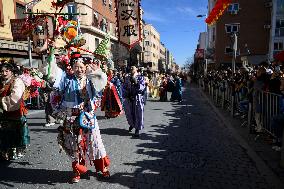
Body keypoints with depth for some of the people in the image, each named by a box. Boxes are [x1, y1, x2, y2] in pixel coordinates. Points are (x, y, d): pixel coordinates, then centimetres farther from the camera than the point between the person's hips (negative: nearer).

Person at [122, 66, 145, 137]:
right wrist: (125, 96, -2)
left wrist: (136, 82, -20)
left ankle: (137, 129, 10)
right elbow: (124, 88, 9)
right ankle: (132, 124, 40)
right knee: (129, 113, 12)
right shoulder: (127, 78, 11)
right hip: (129, 98, 3)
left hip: (138, 99, -3)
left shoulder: (140, 78, 2)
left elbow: (142, 87, -9)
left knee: (138, 113, -2)